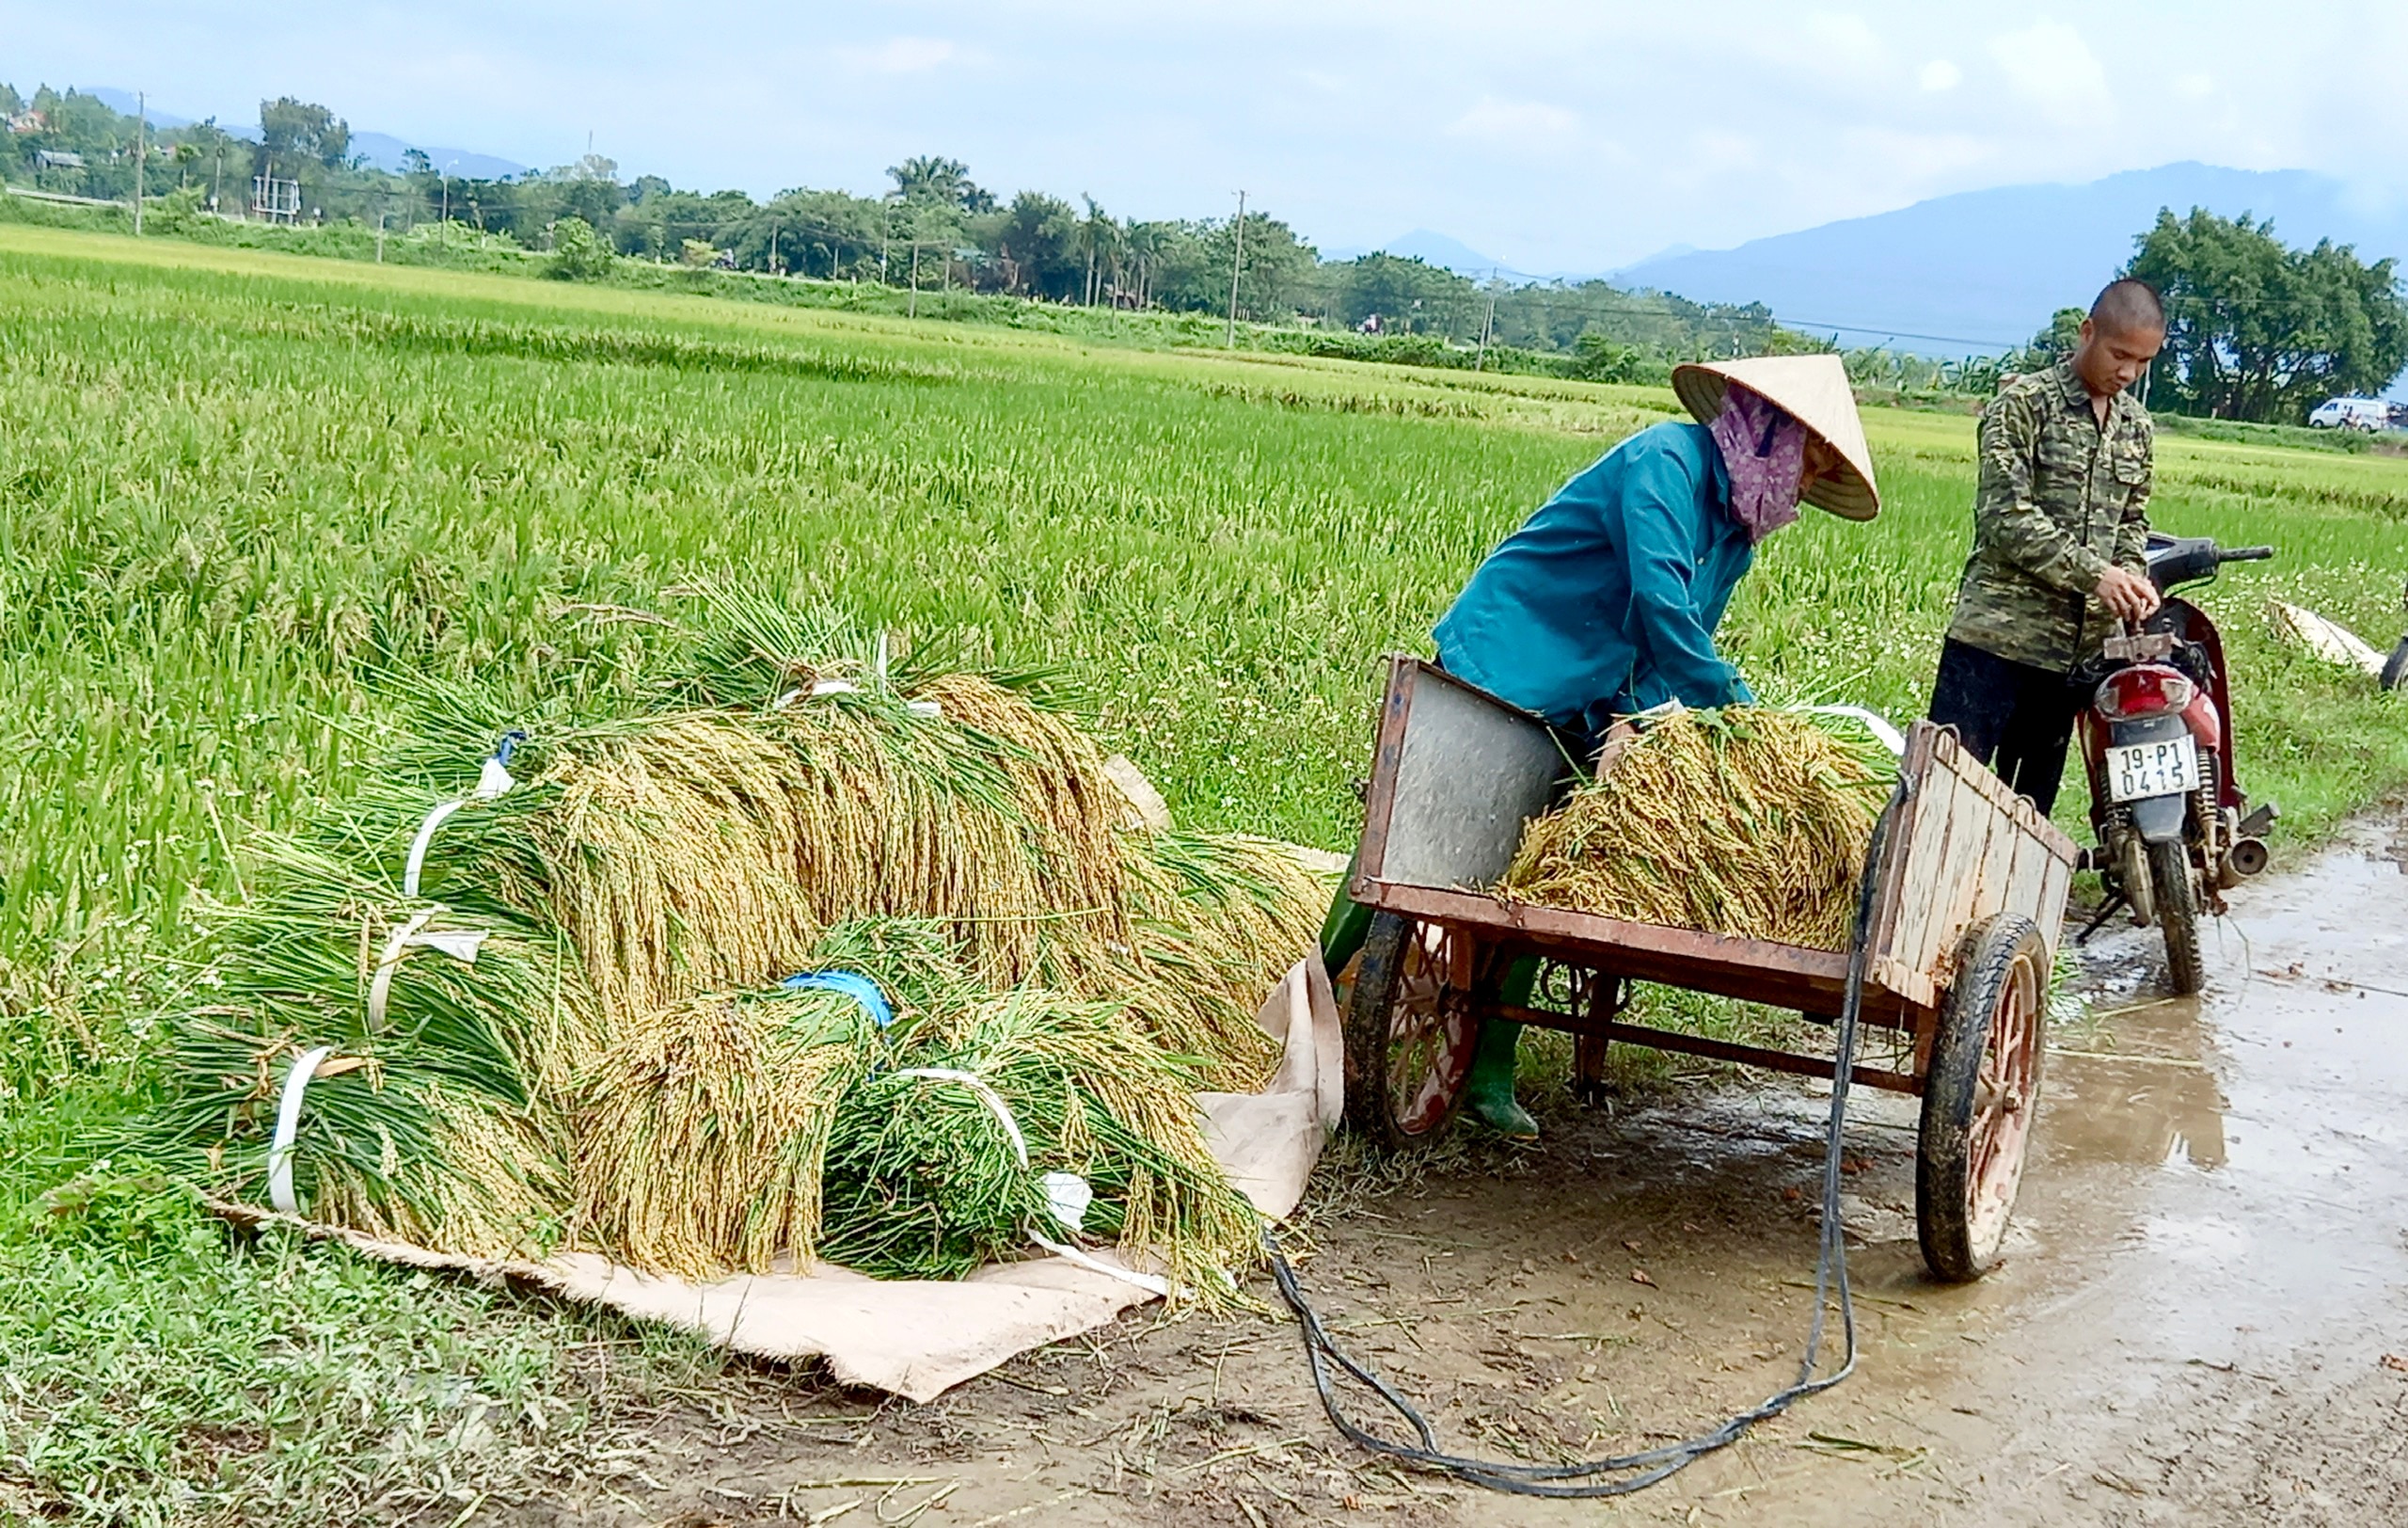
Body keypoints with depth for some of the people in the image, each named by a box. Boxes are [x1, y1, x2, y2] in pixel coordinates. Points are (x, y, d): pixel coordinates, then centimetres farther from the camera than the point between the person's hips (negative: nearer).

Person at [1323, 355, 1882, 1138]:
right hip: (1493, 676, -8)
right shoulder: (1667, 459, -16)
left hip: (1575, 713, 8)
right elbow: (1661, 606, -25)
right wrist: (1733, 702, -16)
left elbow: (1675, 652, 12)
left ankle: (1487, 1077, 8)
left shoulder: (1736, 534, 11)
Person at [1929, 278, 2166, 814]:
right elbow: (2006, 516, -13)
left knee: (2030, 801, 9)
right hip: (1996, 634, -6)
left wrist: (2132, 580, 1)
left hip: (2078, 646, 6)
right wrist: (2093, 574, -20)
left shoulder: (2136, 426, 16)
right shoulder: (2025, 402, -4)